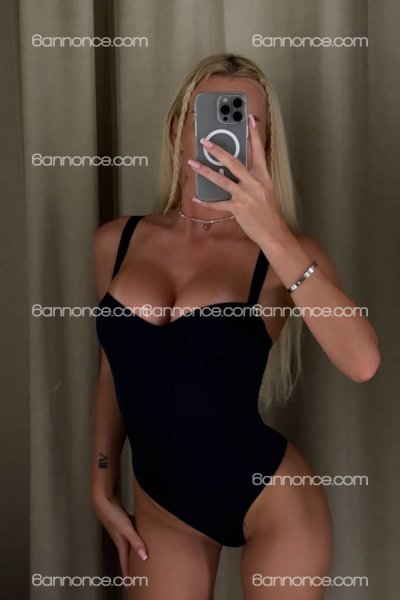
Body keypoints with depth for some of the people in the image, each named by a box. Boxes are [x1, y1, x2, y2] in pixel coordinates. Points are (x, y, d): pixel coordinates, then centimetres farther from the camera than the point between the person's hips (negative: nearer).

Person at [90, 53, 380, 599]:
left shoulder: (285, 252, -12)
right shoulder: (115, 242, -3)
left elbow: (362, 363, -29)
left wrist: (273, 234, -34)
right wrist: (102, 486, 13)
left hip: (273, 499, -2)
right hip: (161, 504, 3)